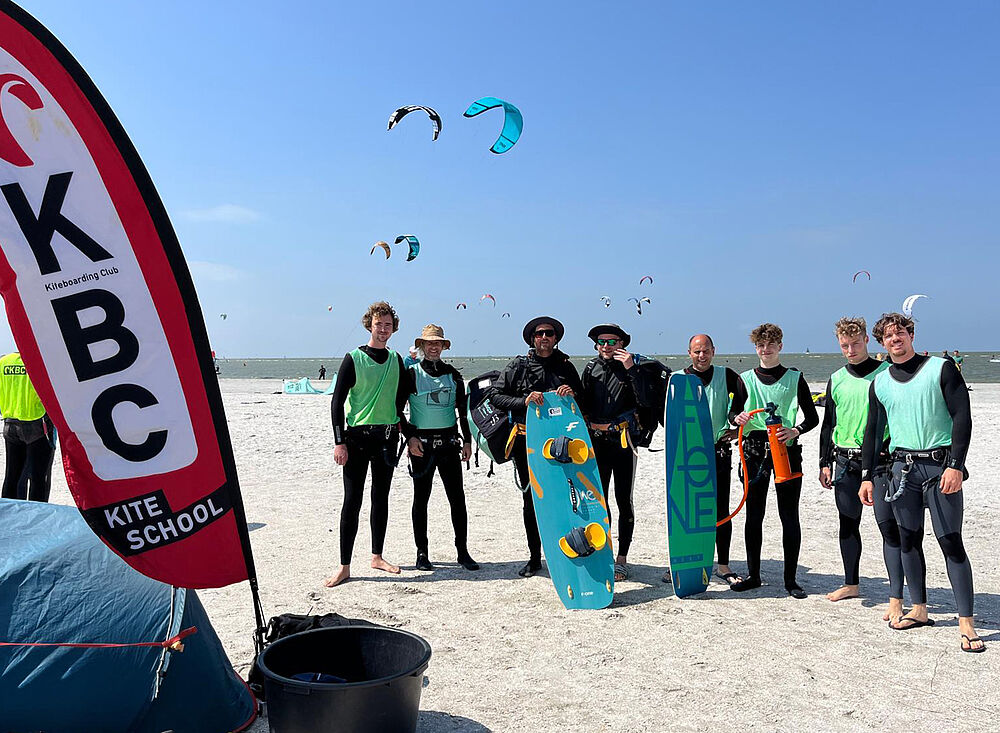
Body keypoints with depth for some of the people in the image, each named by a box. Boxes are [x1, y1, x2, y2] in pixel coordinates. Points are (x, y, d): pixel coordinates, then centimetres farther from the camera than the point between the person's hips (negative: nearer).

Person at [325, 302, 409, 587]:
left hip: (387, 437, 5)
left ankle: (377, 556, 24)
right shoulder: (354, 359, -5)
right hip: (357, 437, -4)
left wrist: (399, 422, 13)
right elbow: (337, 402, -7)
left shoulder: (396, 360, 9)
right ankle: (344, 567, 2)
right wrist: (339, 442, -12)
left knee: (381, 498, 12)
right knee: (352, 501, -4)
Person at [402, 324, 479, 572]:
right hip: (421, 443, -2)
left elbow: (464, 409, 14)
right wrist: (410, 437, -9)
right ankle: (422, 553, 14)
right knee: (421, 498, 5)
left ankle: (463, 551, 11)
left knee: (457, 497, 2)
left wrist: (467, 441, 9)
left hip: (449, 442, 3)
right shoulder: (412, 373, 0)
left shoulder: (453, 374, 10)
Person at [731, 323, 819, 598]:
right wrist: (737, 418, -9)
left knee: (789, 516, 2)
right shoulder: (746, 379, 9)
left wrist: (795, 431, -15)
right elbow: (732, 413, 15)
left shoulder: (794, 378, 4)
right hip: (754, 451, 2)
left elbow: (812, 417, 4)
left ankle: (790, 579, 12)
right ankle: (753, 575, 17)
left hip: (786, 450, -1)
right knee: (753, 515, 5)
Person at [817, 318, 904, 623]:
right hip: (845, 461, 5)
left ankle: (896, 599, -4)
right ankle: (851, 584, 29)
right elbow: (828, 424, 16)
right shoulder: (837, 379, 11)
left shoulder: (887, 373, -3)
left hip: (880, 460, -5)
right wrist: (825, 462, 11)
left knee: (888, 525, -8)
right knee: (848, 523, 13)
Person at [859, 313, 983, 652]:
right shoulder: (880, 383, 10)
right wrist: (868, 477, 10)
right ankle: (919, 610, 20)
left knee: (951, 541, -6)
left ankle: (966, 623, 0)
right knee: (909, 540, 8)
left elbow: (962, 418, -5)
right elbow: (873, 431, 15)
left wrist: (955, 465, -14)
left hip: (941, 465, -4)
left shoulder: (941, 368, -1)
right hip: (903, 468, 4)